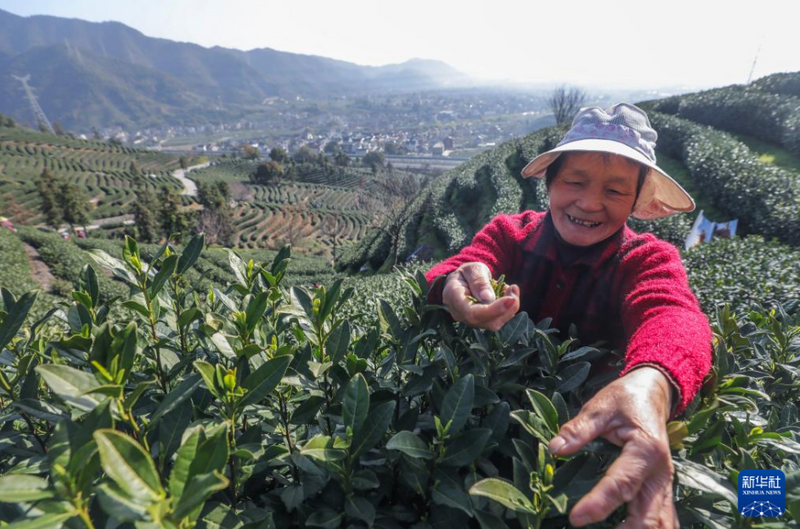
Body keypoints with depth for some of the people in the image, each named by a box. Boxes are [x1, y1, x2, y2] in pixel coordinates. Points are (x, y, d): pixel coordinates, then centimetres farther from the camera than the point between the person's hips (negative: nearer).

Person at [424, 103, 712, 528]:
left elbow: (672, 315, -31)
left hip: (596, 438, 1)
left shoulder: (648, 260, -9)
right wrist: (456, 287, -49)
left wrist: (651, 383, -54)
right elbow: (453, 271, -23)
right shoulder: (509, 232, -6)